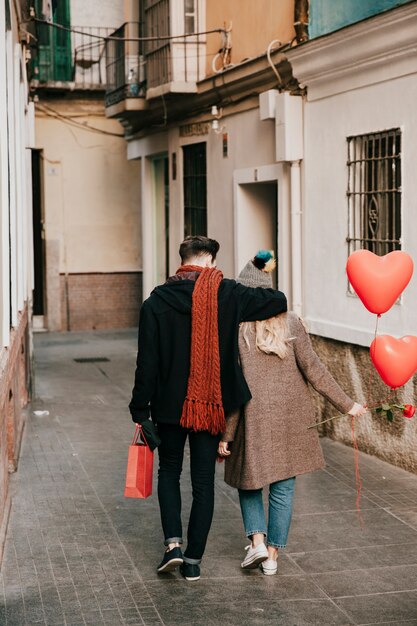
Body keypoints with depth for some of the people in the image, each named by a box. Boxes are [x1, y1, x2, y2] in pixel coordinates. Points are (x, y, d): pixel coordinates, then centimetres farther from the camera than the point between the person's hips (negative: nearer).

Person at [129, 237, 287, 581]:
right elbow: (278, 300, 0)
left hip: (170, 404, 0)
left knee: (169, 471, 19)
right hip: (212, 405, 0)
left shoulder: (157, 301, -5)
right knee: (204, 480, 10)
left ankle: (173, 543, 2)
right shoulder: (227, 294, -6)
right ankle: (193, 559, 13)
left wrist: (141, 411, -2)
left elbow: (147, 363, -6)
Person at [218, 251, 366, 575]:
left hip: (252, 419, -2)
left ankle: (257, 540, 0)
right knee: (283, 487, 11)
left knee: (250, 480, 17)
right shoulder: (290, 322, -2)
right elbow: (313, 370, -5)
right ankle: (273, 554, 16)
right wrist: (346, 404, 2)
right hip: (289, 418, 2)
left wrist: (224, 433, -3)